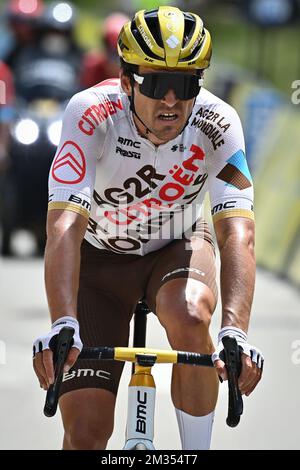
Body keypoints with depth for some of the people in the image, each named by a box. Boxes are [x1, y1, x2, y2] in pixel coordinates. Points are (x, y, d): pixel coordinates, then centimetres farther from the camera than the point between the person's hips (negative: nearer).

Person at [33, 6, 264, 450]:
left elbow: (237, 233, -35)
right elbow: (65, 225, -40)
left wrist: (235, 333, -51)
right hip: (100, 257, 0)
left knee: (190, 317, -36)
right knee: (85, 431, -11)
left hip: (176, 249, 1)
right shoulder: (92, 114, -30)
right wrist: (62, 326, -54)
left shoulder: (216, 123, -27)